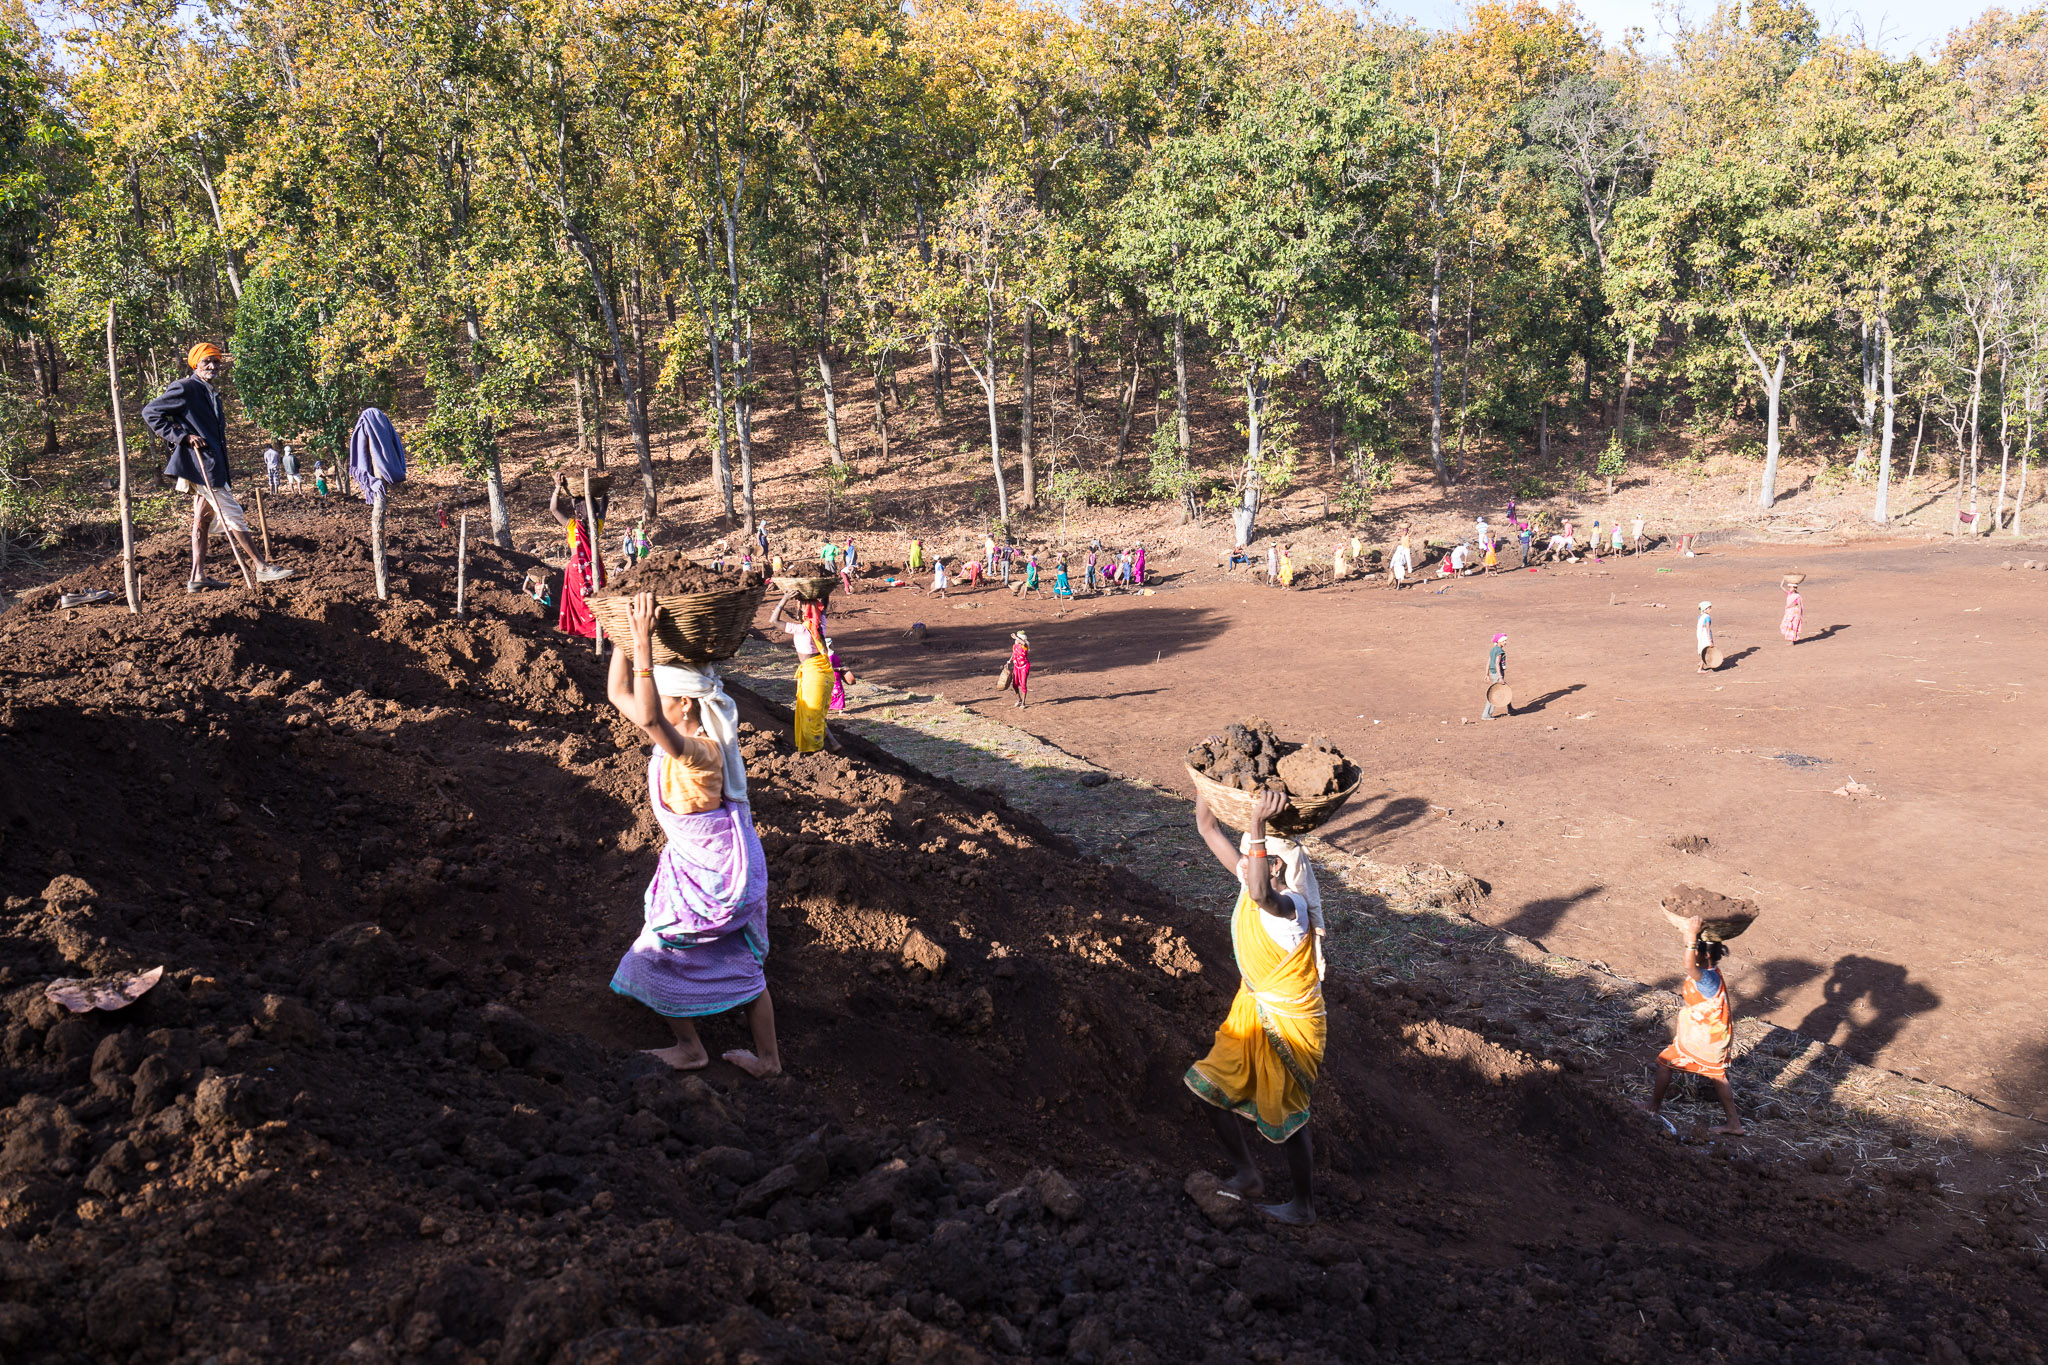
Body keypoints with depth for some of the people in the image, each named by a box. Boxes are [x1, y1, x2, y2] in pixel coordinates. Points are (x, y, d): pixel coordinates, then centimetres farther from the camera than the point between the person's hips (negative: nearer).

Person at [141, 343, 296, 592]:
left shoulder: (212, 394, 19)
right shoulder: (185, 388, -8)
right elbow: (150, 412, -11)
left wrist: (225, 470, 20)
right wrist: (182, 437, -17)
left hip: (212, 466, 9)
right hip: (200, 466, -9)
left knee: (203, 519, 8)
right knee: (232, 515, -6)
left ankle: (198, 577, 11)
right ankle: (262, 567, -3)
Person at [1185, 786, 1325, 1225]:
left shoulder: (1290, 906, -29)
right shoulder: (1251, 883, -5)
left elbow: (1261, 894, -55)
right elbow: (1209, 829, 1)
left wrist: (1257, 825, -59)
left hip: (1287, 1023, -8)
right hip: (1253, 1009, 8)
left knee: (1285, 1115, 5)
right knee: (1213, 1086, 12)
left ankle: (1304, 1206, 26)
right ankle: (1247, 1175, 32)